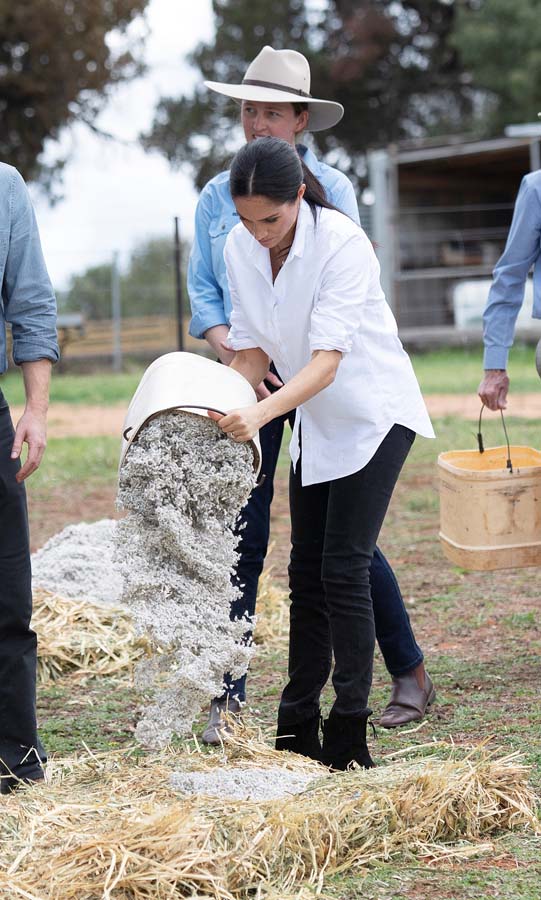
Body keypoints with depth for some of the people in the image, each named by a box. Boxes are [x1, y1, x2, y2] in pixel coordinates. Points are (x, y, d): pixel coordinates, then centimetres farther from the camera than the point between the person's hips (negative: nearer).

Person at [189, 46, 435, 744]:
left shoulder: (331, 189, -1)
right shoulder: (217, 197, 8)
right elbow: (202, 290, 7)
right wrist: (233, 354, -12)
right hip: (247, 378, 3)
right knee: (241, 538, -3)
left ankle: (410, 672, 16)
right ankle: (228, 697, 0)